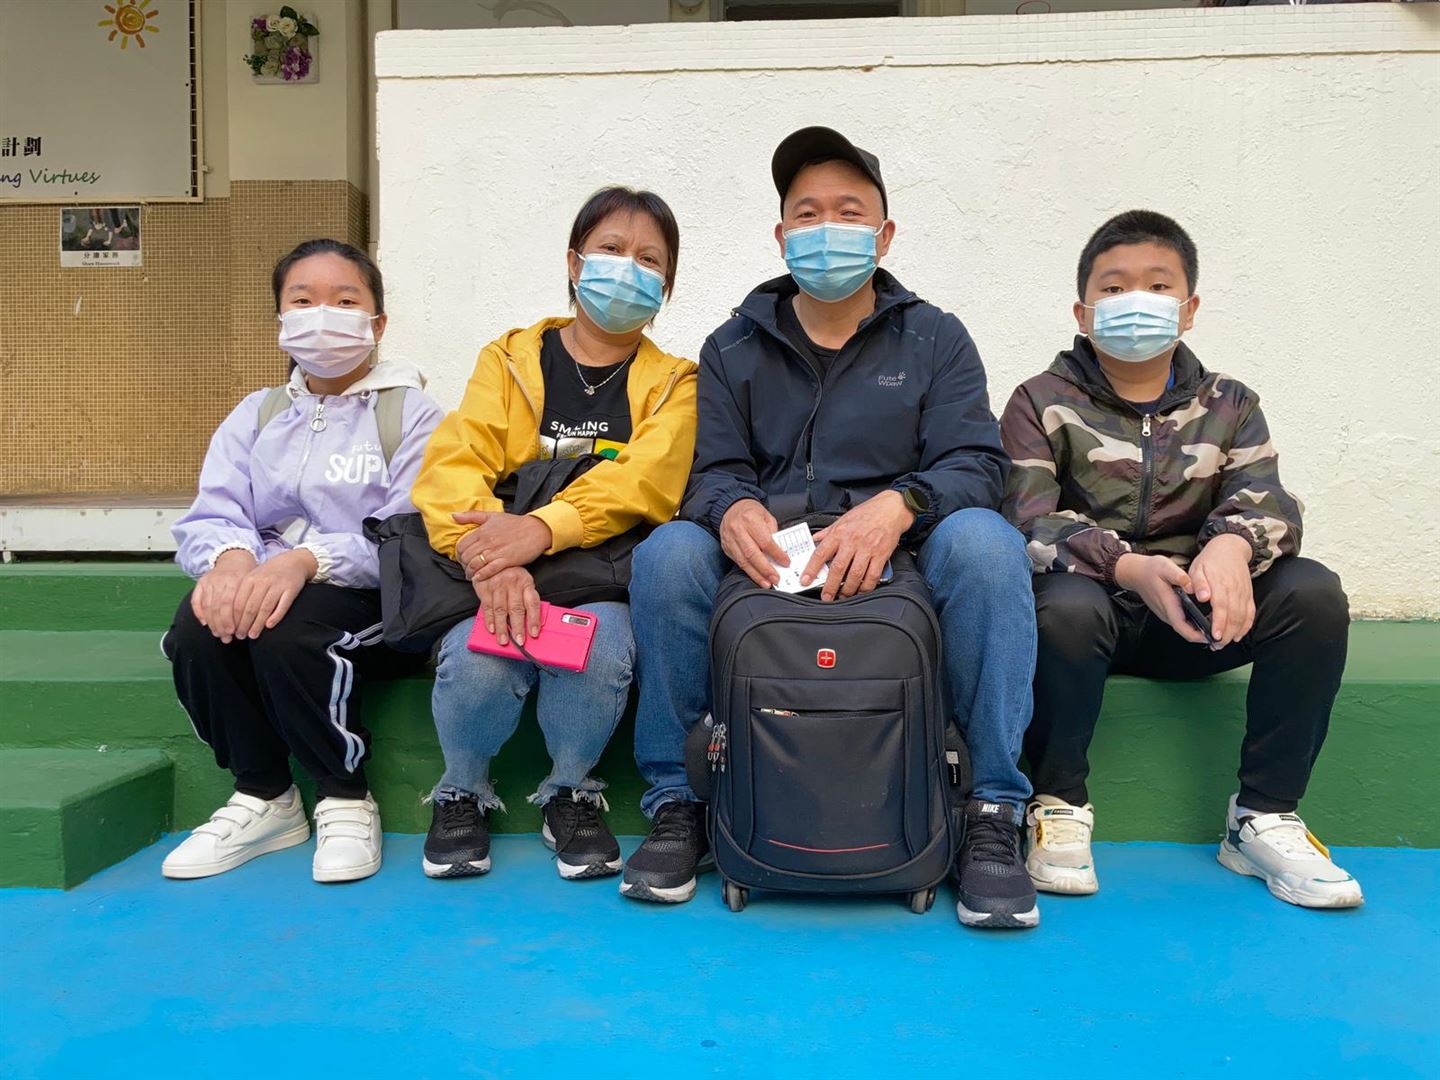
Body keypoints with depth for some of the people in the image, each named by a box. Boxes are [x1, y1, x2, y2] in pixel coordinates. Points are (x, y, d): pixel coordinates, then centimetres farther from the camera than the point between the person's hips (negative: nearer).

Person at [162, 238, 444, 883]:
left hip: (373, 602, -4)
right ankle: (263, 796, -2)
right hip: (260, 587, 5)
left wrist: (307, 559, -31)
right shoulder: (255, 415, 15)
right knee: (197, 628, -26)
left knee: (288, 629, -33)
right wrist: (230, 556, -25)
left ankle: (346, 799, -9)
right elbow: (209, 518, 1)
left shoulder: (410, 413, 0)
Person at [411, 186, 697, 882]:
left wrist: (542, 528, -29)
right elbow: (452, 463, -4)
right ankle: (463, 793, 3)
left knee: (599, 648, -34)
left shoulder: (672, 382, 11)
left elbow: (647, 480, -11)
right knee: (478, 661, -30)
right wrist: (488, 552, -26)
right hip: (502, 574, 1)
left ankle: (571, 793, -2)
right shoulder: (508, 359, 13)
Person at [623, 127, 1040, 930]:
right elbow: (715, 469, 5)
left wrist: (897, 504, -26)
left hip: (896, 563, 0)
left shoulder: (935, 339, 11)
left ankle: (995, 812, -20)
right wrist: (732, 510, -22)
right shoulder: (735, 347, 15)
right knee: (669, 553, -28)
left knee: (985, 541, -31)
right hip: (765, 562, 1)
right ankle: (677, 802, -13)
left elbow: (977, 465, -2)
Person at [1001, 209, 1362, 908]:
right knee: (1065, 606, -37)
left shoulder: (1228, 406, 11)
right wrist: (1127, 566, -33)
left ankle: (1263, 817, -10)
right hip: (1091, 600, -3)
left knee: (1314, 592, -22)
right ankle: (1058, 806, -12)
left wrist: (1231, 545, -33)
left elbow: (1264, 498, -6)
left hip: (1193, 616, 3)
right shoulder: (1042, 403, 2)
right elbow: (1029, 520, -13)